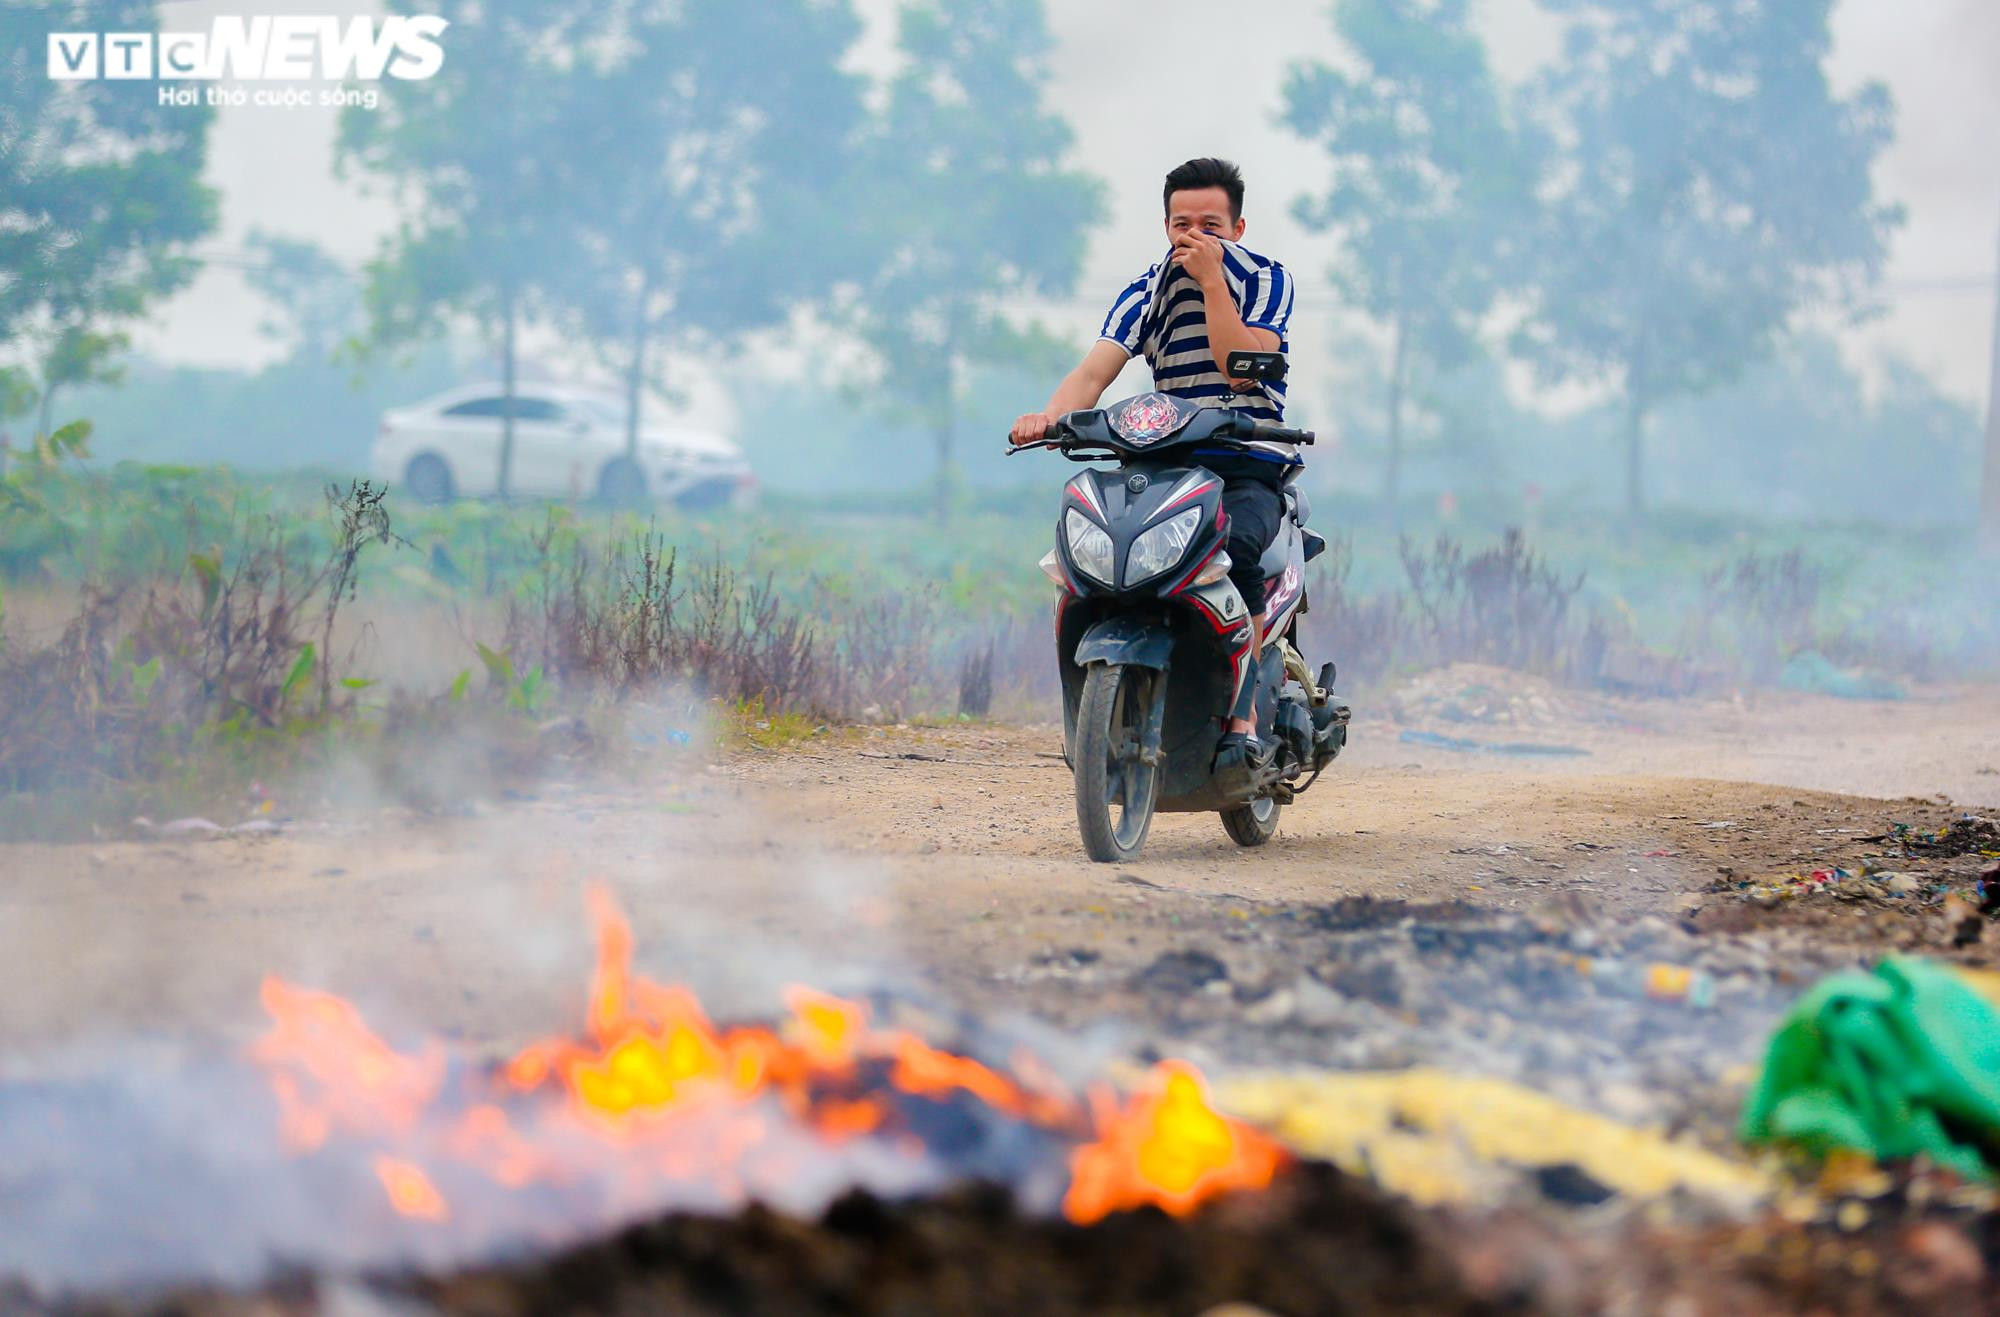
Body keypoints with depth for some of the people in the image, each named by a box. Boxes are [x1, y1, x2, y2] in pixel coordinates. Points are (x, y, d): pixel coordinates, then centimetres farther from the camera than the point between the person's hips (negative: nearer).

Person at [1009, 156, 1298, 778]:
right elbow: (1097, 366, -9)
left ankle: (1243, 716, -31)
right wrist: (1049, 416, -29)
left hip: (1251, 468, -3)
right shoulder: (1147, 293, 8)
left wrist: (1211, 280, -18)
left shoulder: (1266, 279, 2)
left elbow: (1240, 369, -13)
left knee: (1234, 547, -36)